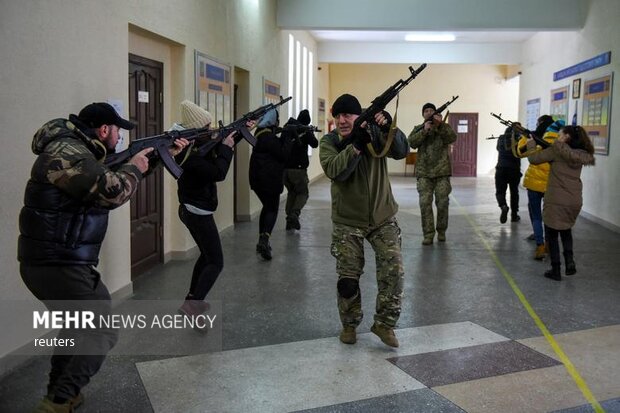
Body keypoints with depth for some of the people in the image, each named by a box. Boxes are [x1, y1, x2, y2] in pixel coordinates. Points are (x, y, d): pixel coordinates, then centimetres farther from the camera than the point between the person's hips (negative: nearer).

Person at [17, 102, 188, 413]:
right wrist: (134, 167, -8)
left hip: (51, 262, 11)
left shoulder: (80, 151, 14)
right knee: (102, 332, -2)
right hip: (57, 266, -11)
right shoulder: (67, 152, -19)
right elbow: (113, 191, -28)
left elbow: (110, 176, 24)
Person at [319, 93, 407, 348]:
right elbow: (334, 171, -27)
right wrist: (356, 145, -38)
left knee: (393, 269, -7)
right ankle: (349, 324, 27)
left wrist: (389, 129, -37)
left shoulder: (375, 132, -6)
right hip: (347, 222, 0)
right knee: (348, 277, 5)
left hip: (383, 218, 1)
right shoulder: (329, 142, -9)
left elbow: (401, 152, -20)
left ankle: (384, 323, 10)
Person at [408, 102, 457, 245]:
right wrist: (424, 130, -17)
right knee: (425, 203, -7)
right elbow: (412, 142, -5)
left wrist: (440, 124, -21)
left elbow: (452, 138, -9)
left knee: (442, 203, 1)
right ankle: (428, 234, -2)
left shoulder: (444, 127, 10)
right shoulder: (418, 129, 12)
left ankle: (441, 231, 18)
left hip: (442, 171, 0)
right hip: (424, 172, 0)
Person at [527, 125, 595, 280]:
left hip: (556, 201, -6)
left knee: (551, 235, 9)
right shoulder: (581, 154, 7)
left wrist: (531, 142, 9)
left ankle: (556, 270, 10)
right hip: (575, 202, 6)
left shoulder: (556, 151, -12)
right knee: (566, 230, 28)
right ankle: (569, 261, 15)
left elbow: (533, 158, -9)